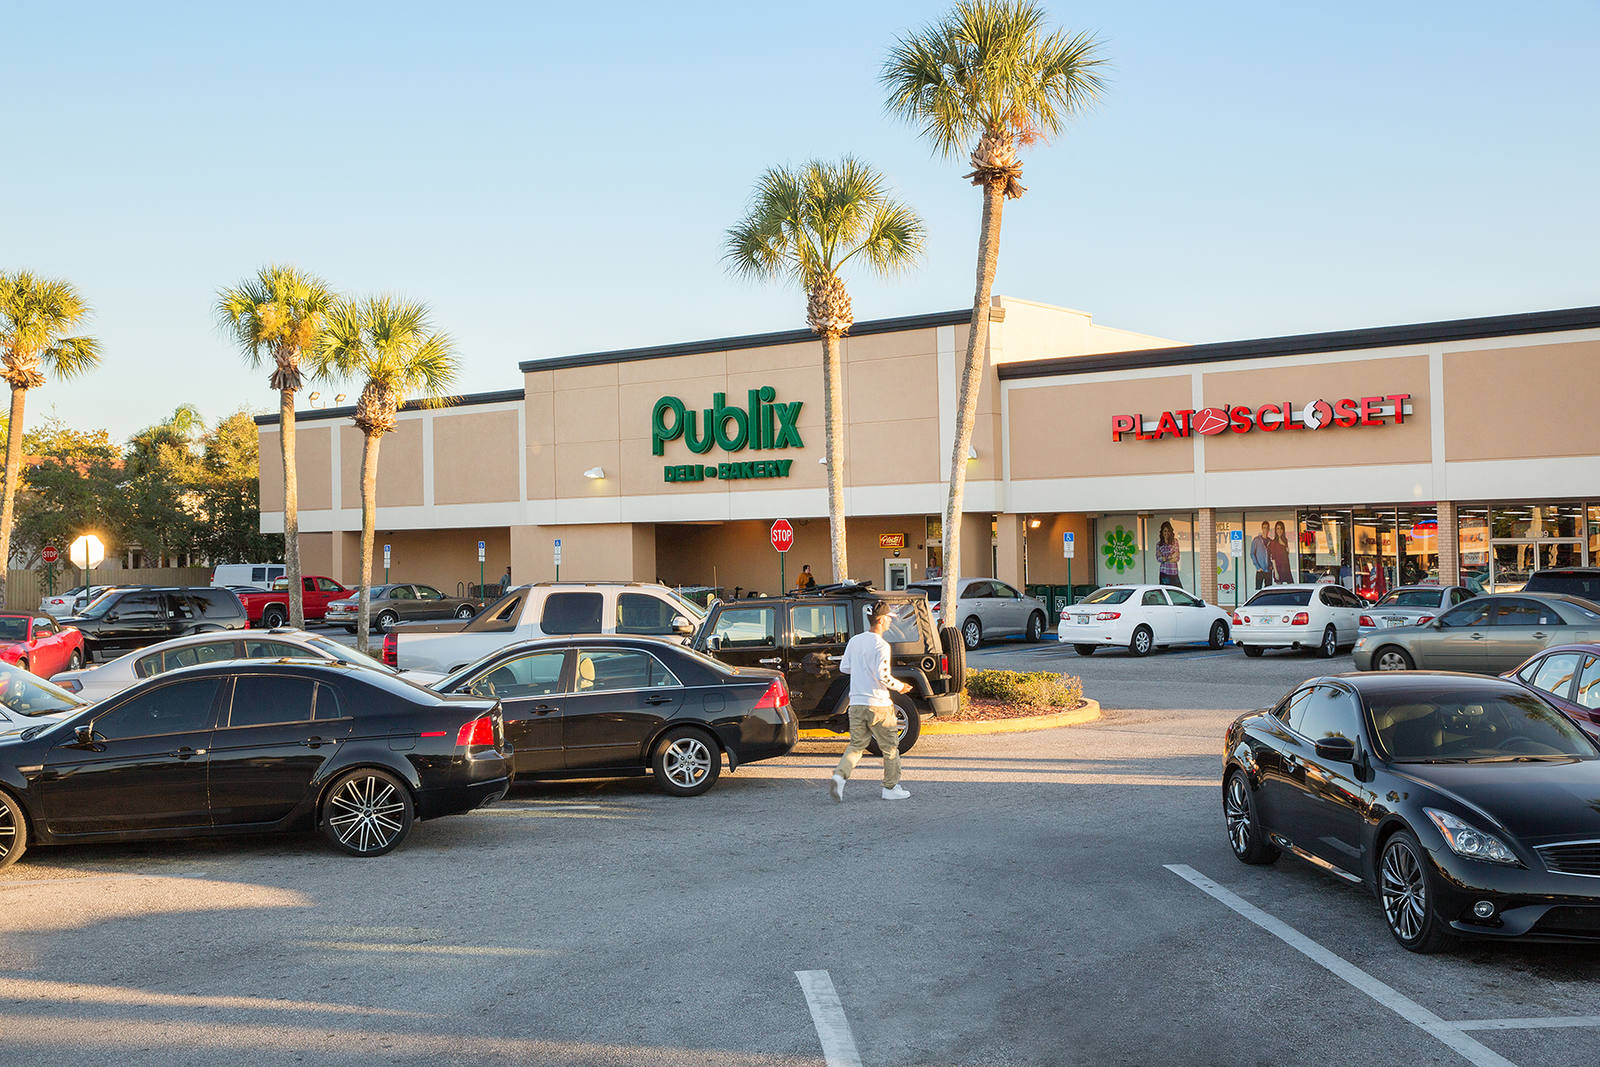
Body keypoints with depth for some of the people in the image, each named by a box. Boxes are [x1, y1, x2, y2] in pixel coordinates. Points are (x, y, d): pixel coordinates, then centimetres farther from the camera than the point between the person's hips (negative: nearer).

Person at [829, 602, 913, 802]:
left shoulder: (854, 641, 7)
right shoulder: (881, 645, -15)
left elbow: (844, 667, 14)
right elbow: (882, 676, -21)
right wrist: (899, 686, -5)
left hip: (856, 703, 6)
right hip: (878, 705, -6)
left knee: (856, 745, 12)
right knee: (890, 747, 10)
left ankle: (839, 777, -9)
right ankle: (891, 788, 16)